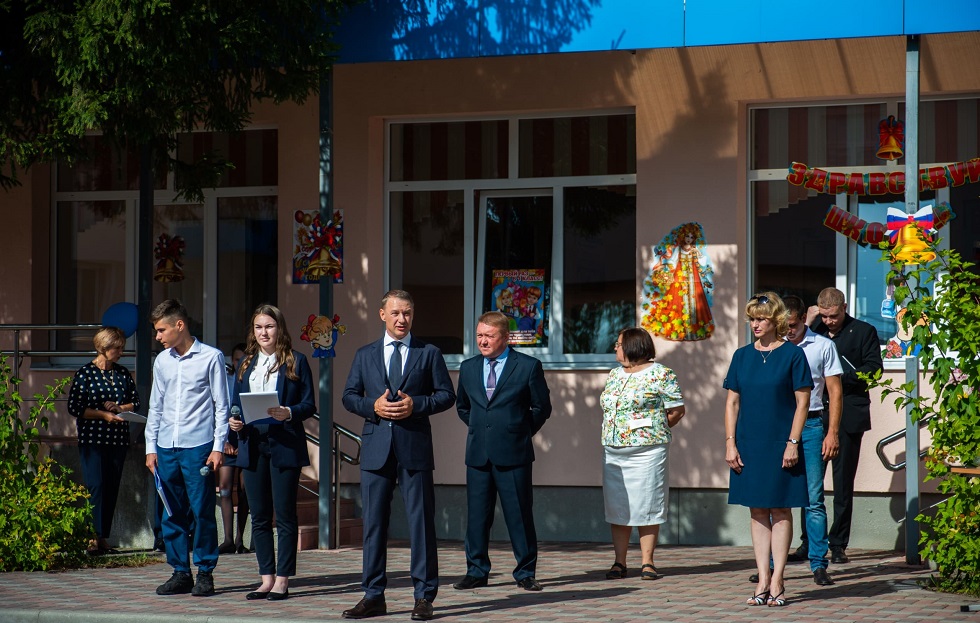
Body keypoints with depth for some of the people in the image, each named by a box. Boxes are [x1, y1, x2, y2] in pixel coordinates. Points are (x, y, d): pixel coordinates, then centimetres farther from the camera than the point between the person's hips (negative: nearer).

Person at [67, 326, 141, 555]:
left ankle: (103, 538, 8)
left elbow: (135, 403, 15)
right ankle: (93, 538, -14)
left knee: (112, 488, 3)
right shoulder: (85, 373, -2)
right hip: (92, 439, -5)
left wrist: (118, 407, -5)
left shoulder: (123, 374, 12)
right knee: (96, 486, -13)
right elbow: (74, 408, -6)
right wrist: (103, 414, -13)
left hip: (118, 440, 5)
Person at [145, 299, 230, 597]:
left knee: (202, 512, -3)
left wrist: (218, 447, -6)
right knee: (171, 514, 7)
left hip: (198, 447, -5)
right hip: (166, 448, 5)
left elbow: (221, 405, 0)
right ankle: (180, 572, 15)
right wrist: (151, 447, 13)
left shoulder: (211, 357, -1)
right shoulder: (162, 361, 13)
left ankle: (205, 573, 6)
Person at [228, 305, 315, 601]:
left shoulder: (295, 362, 2)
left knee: (285, 515, -2)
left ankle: (282, 580, 1)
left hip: (285, 446, -5)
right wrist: (233, 420, -4)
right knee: (259, 517, 7)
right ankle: (266, 578, 13)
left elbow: (309, 404, -2)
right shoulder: (246, 363, 15)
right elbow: (235, 402, 17)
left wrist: (288, 413, -20)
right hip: (253, 446, 5)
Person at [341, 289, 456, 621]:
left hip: (415, 447, -2)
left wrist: (416, 404, -12)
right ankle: (373, 596, 10)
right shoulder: (365, 355, 13)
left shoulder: (429, 354, 7)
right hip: (376, 447, 2)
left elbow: (447, 394, 4)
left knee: (421, 521, -2)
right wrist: (373, 406, -8)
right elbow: (349, 396, 11)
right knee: (373, 521, 4)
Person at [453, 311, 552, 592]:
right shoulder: (468, 368, 11)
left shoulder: (528, 366, -1)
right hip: (478, 453, 4)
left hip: (513, 453, -4)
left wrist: (522, 432, 5)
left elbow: (542, 407, 5)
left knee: (519, 515, 0)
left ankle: (525, 572, 9)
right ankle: (476, 571, 13)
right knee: (477, 515, 5)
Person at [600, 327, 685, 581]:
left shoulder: (660, 375, -5)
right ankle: (619, 563, 9)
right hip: (613, 452, 6)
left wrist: (653, 431, 1)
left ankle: (647, 563, 3)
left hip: (646, 451, -6)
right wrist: (613, 432, 9)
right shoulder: (614, 375, 16)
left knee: (647, 507, -2)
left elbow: (677, 410, -3)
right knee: (617, 507, 5)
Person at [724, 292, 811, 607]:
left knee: (780, 511, 2)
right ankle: (763, 580, 9)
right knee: (757, 512, 6)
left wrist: (792, 443, -12)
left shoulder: (792, 354, -3)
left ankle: (776, 581, 5)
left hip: (780, 446, -4)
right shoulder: (742, 356, 8)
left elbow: (802, 402, -5)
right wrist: (730, 443, 1)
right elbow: (732, 403, 9)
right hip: (748, 445, 4)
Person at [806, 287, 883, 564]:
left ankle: (838, 544, 6)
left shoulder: (863, 332, 4)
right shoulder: (813, 330, 14)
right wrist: (807, 324, -3)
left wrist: (841, 377, -12)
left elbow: (874, 369, -3)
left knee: (843, 482, 1)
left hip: (848, 415, -3)